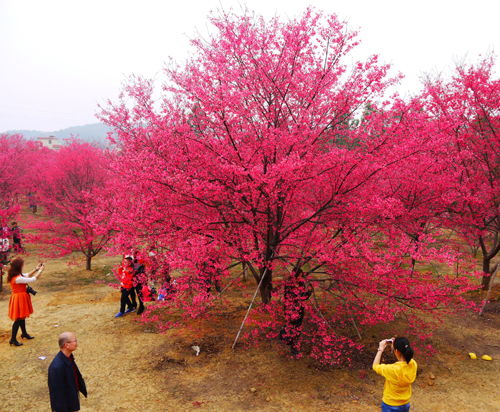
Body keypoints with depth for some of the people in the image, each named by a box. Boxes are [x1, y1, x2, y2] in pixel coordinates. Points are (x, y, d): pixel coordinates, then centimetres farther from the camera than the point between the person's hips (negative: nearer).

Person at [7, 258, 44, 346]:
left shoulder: (17, 275, 0)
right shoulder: (17, 279, -28)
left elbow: (27, 275, 16)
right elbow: (33, 279, -23)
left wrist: (36, 269, 7)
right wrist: (41, 270, -12)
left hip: (21, 298, 10)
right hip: (19, 299, -10)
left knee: (22, 316, 24)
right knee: (18, 319, 0)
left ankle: (24, 333, 41)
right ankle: (13, 339, 11)